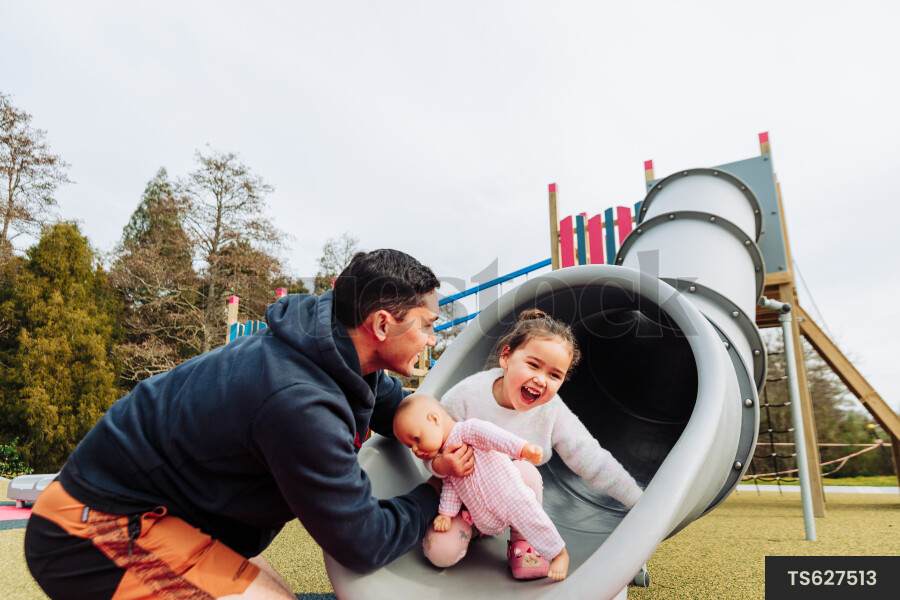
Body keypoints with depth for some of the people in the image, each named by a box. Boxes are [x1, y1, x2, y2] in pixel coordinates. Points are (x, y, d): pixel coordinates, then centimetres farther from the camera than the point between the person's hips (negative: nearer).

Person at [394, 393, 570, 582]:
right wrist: (446, 513, 0)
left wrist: (524, 448, -38)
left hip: (509, 495, -8)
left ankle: (560, 553, 8)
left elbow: (492, 435, -25)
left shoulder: (467, 429, -11)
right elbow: (450, 486, 13)